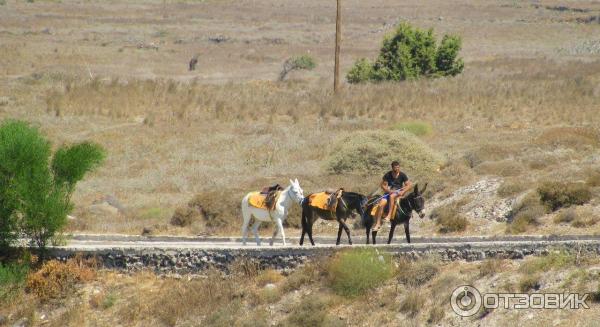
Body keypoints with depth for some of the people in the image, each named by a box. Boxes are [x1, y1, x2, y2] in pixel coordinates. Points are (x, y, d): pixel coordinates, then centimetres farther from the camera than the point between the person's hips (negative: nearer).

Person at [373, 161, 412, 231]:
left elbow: (408, 185, -3)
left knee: (391, 196, -38)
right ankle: (378, 223, -18)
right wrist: (388, 190, -15)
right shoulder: (387, 175, -2)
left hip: (398, 192, -2)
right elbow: (383, 185, 1)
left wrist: (403, 192, -18)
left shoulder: (402, 175, -4)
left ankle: (389, 215, -37)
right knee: (381, 204, -22)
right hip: (389, 192, 2)